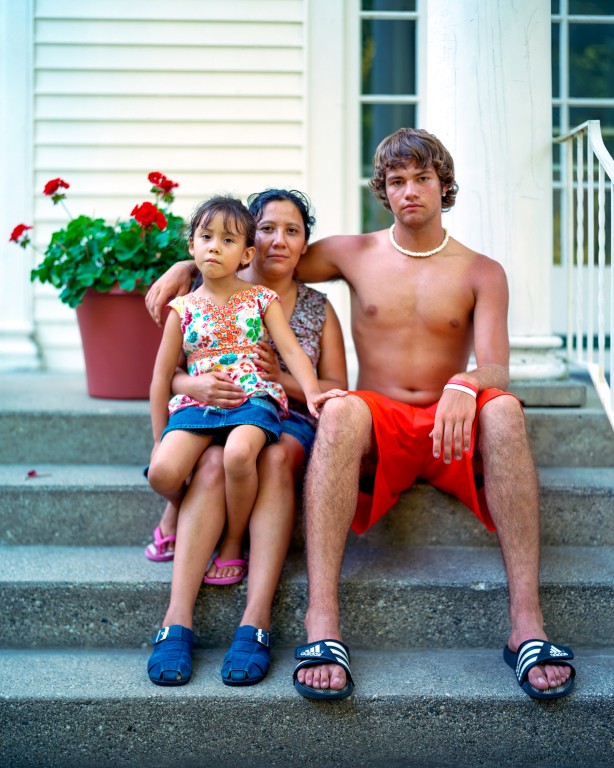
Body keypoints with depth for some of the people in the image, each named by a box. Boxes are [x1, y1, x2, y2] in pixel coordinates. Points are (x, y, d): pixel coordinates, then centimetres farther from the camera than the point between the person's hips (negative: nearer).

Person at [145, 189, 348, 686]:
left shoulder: (319, 308, 16)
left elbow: (338, 391, 9)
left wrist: (281, 378, -11)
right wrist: (197, 386, -17)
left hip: (287, 421, 1)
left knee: (275, 457, -36)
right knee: (214, 462, -36)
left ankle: (257, 620, -44)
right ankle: (178, 619, -42)